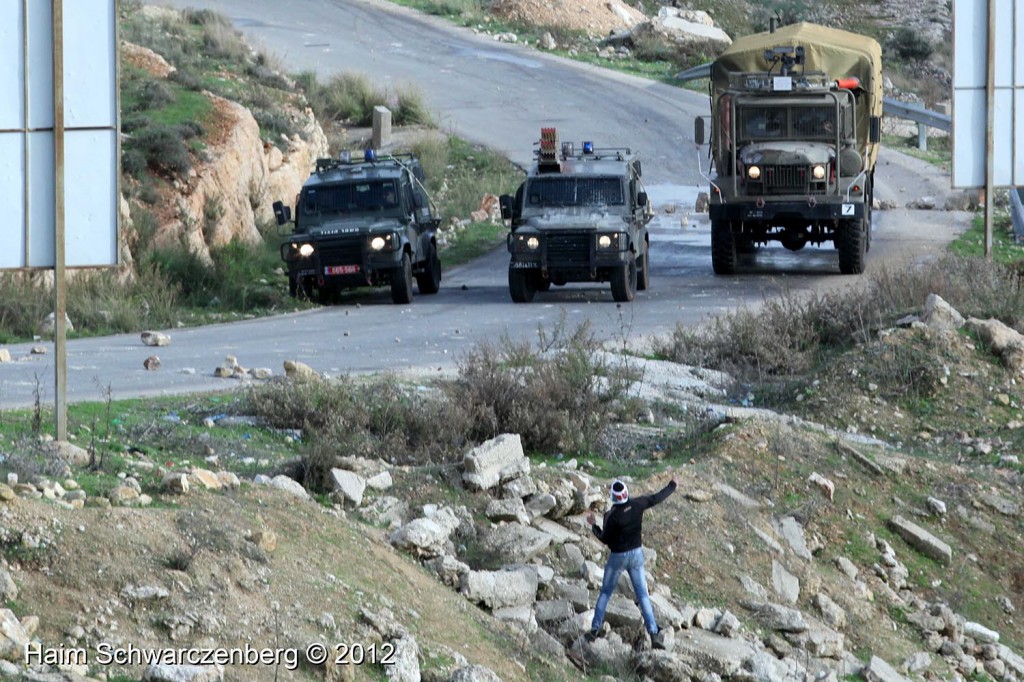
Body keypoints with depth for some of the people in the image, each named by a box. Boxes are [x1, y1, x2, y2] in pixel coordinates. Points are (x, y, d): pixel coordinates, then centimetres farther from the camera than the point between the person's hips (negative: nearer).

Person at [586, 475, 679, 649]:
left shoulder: (612, 516, -22)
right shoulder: (637, 505, -12)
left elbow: (605, 539, -12)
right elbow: (657, 498, 3)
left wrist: (593, 525, 2)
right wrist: (672, 486, 19)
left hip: (617, 557, -3)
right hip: (636, 554, 3)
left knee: (605, 593, 13)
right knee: (643, 595, 6)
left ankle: (595, 630, 14)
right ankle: (654, 633, -3)